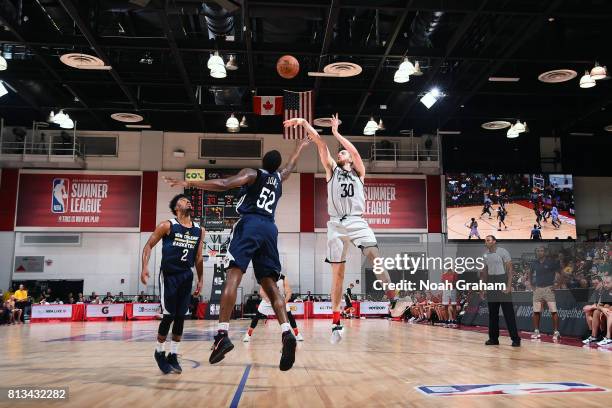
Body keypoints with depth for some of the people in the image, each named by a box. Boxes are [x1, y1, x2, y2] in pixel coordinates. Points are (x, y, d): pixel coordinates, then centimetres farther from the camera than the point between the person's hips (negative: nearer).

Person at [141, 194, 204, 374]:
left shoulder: (199, 230, 7)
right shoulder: (167, 226, -7)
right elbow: (148, 246, -3)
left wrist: (200, 278, 11)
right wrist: (145, 267, -15)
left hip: (186, 276, 5)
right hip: (169, 275, -5)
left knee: (180, 317, 5)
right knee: (168, 316, -6)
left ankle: (173, 355, 17)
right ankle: (159, 352, 14)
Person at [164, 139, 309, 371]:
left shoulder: (252, 174, 10)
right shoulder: (279, 177, 25)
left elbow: (224, 185, -7)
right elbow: (292, 164, 48)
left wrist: (190, 184, -6)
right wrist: (300, 146, 67)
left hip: (250, 224, -5)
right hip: (269, 229, 5)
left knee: (233, 276, -13)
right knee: (270, 285, 3)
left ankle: (222, 334, -25)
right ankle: (287, 332, -14)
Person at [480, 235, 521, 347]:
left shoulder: (503, 252, -7)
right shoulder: (485, 255, 10)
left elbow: (510, 269, -10)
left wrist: (509, 286, -18)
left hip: (502, 281, -6)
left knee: (508, 312, -6)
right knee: (492, 313, 9)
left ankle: (515, 339, -1)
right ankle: (493, 338, 16)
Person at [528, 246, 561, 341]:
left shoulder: (551, 262, -5)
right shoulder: (534, 263, 8)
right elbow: (530, 274, 24)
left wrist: (556, 285, -9)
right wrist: (531, 284, 12)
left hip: (548, 288, -4)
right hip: (537, 288, 5)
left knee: (553, 311, -8)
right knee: (536, 311, 5)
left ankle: (556, 332, -2)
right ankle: (536, 331, 14)